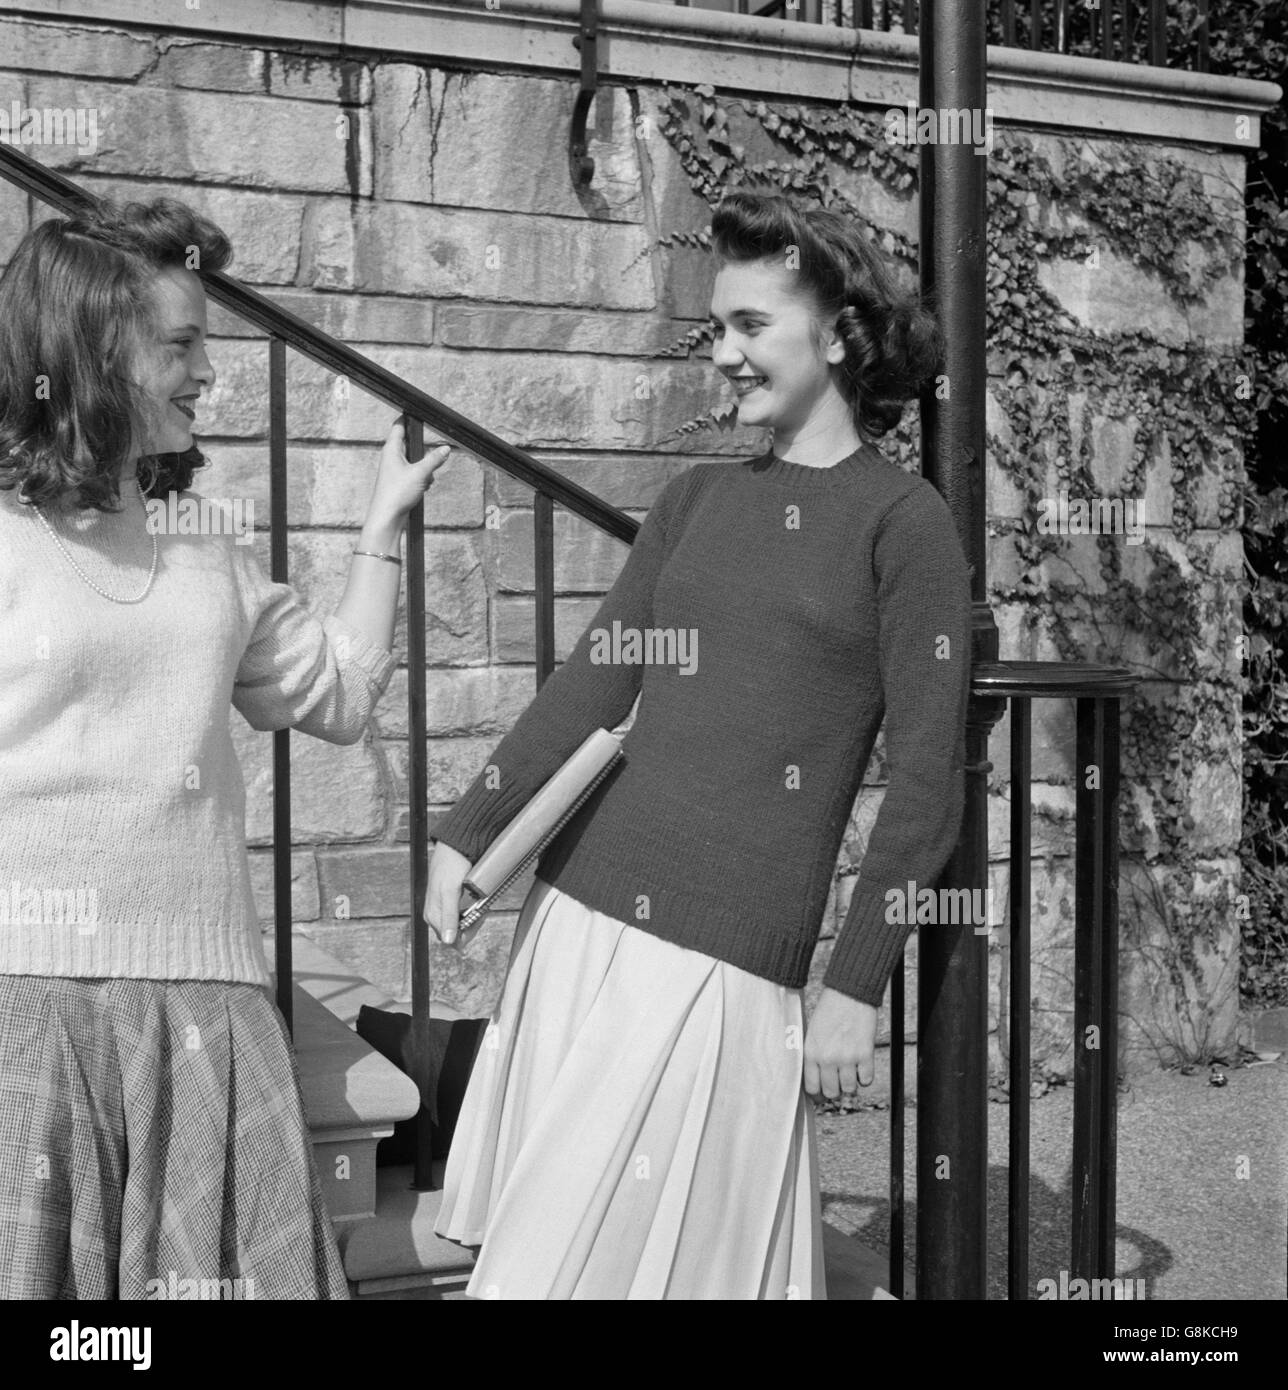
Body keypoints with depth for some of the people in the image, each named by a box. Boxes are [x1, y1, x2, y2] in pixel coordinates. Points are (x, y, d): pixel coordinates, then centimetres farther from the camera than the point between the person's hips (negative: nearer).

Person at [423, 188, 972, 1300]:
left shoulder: (903, 521, -4)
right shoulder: (695, 501, 11)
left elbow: (929, 783, -6)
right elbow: (593, 684, 11)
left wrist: (857, 987, -9)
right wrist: (467, 835, 4)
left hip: (728, 958, -5)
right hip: (580, 913, 5)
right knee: (541, 1236, 11)